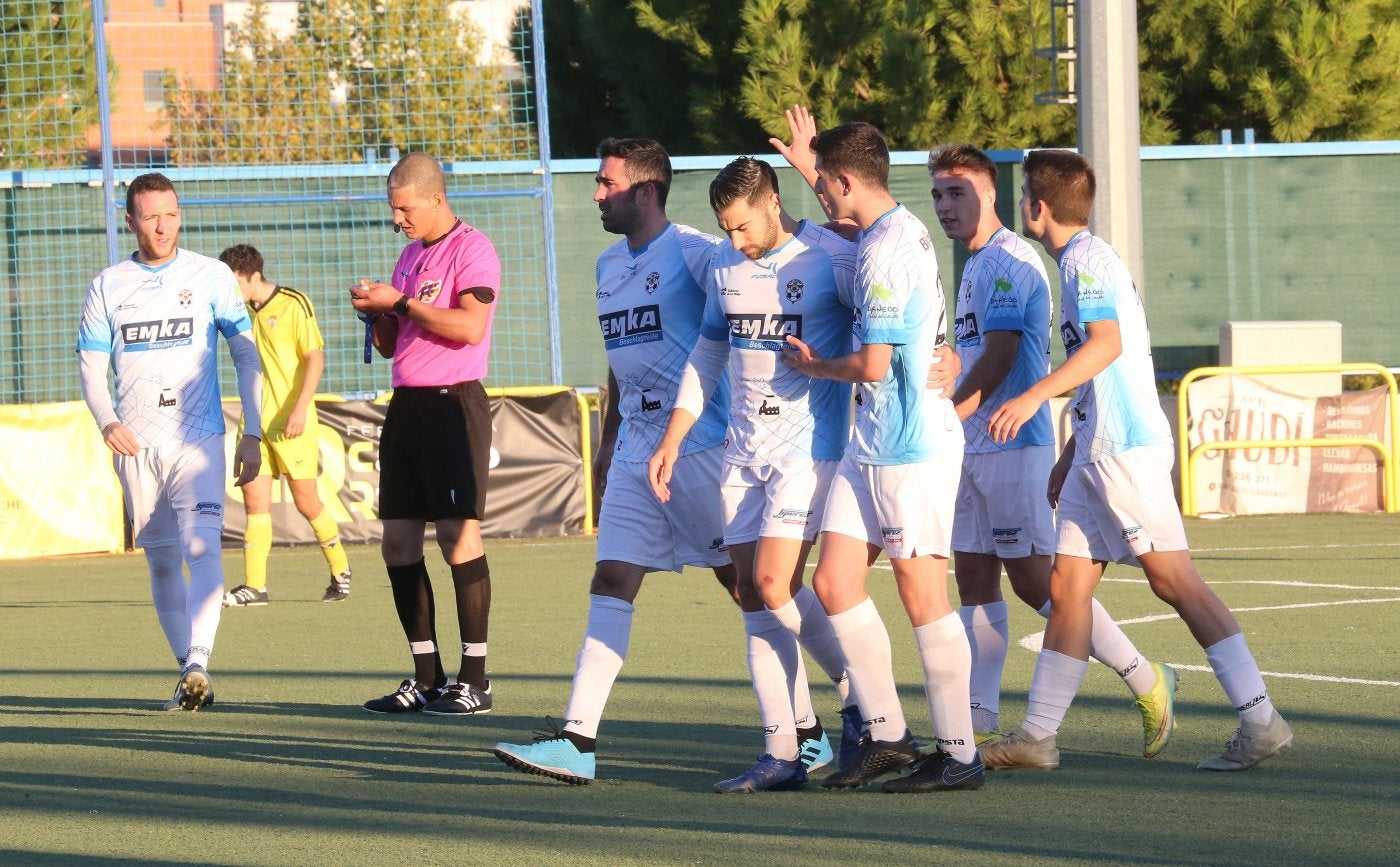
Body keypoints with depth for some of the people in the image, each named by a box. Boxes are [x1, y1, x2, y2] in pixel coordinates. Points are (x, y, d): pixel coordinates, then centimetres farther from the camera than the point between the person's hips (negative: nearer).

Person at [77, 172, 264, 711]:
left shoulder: (212, 277, 4)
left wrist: (252, 433, -2)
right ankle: (187, 675, 11)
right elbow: (91, 366, 8)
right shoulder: (108, 287, 8)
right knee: (161, 561, 5)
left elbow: (246, 355, 6)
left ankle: (199, 662, -30)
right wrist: (107, 421, -12)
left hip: (198, 438, -3)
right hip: (136, 444, 3)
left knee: (201, 546, -19)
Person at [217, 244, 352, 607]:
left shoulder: (293, 305, -8)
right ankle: (254, 586, -4)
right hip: (256, 421, 6)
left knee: (306, 501, 1)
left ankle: (340, 572, 20)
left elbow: (315, 358, -12)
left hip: (292, 423, -6)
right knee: (255, 500, -3)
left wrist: (300, 409, -20)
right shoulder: (245, 311, 11)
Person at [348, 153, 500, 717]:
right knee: (399, 543, 6)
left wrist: (401, 303, -16)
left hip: (453, 403, -9)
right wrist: (375, 314, 3)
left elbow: (470, 326, -21)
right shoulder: (411, 255, 19)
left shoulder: (472, 250, -7)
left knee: (459, 538, -11)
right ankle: (427, 677, 12)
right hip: (406, 406, 9)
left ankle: (475, 680, -7)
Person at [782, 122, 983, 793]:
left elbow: (872, 365, -22)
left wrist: (811, 365, -3)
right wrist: (808, 157, 42)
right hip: (872, 444, 10)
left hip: (912, 448, -10)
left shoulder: (886, 253, -19)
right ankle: (886, 734, 12)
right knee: (834, 581, 7)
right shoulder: (900, 231, 12)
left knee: (923, 596, -4)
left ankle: (959, 755, 3)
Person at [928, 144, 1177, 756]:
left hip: (1013, 446, -10)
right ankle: (979, 724, 6)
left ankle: (1147, 683, 2)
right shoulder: (976, 265, 18)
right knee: (976, 583, 6)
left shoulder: (1007, 261, -13)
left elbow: (998, 361, -19)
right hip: (976, 448, 10)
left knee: (1034, 580, -8)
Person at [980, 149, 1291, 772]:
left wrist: (1033, 397, -34)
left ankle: (1261, 722, -10)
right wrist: (1069, 457, 30)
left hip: (1127, 449, -10)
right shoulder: (1082, 261, 20)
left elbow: (1107, 343, -27)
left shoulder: (1087, 260, -10)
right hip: (1098, 452, 10)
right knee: (1067, 586, 7)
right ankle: (1037, 737, 9)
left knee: (1174, 581, -10)